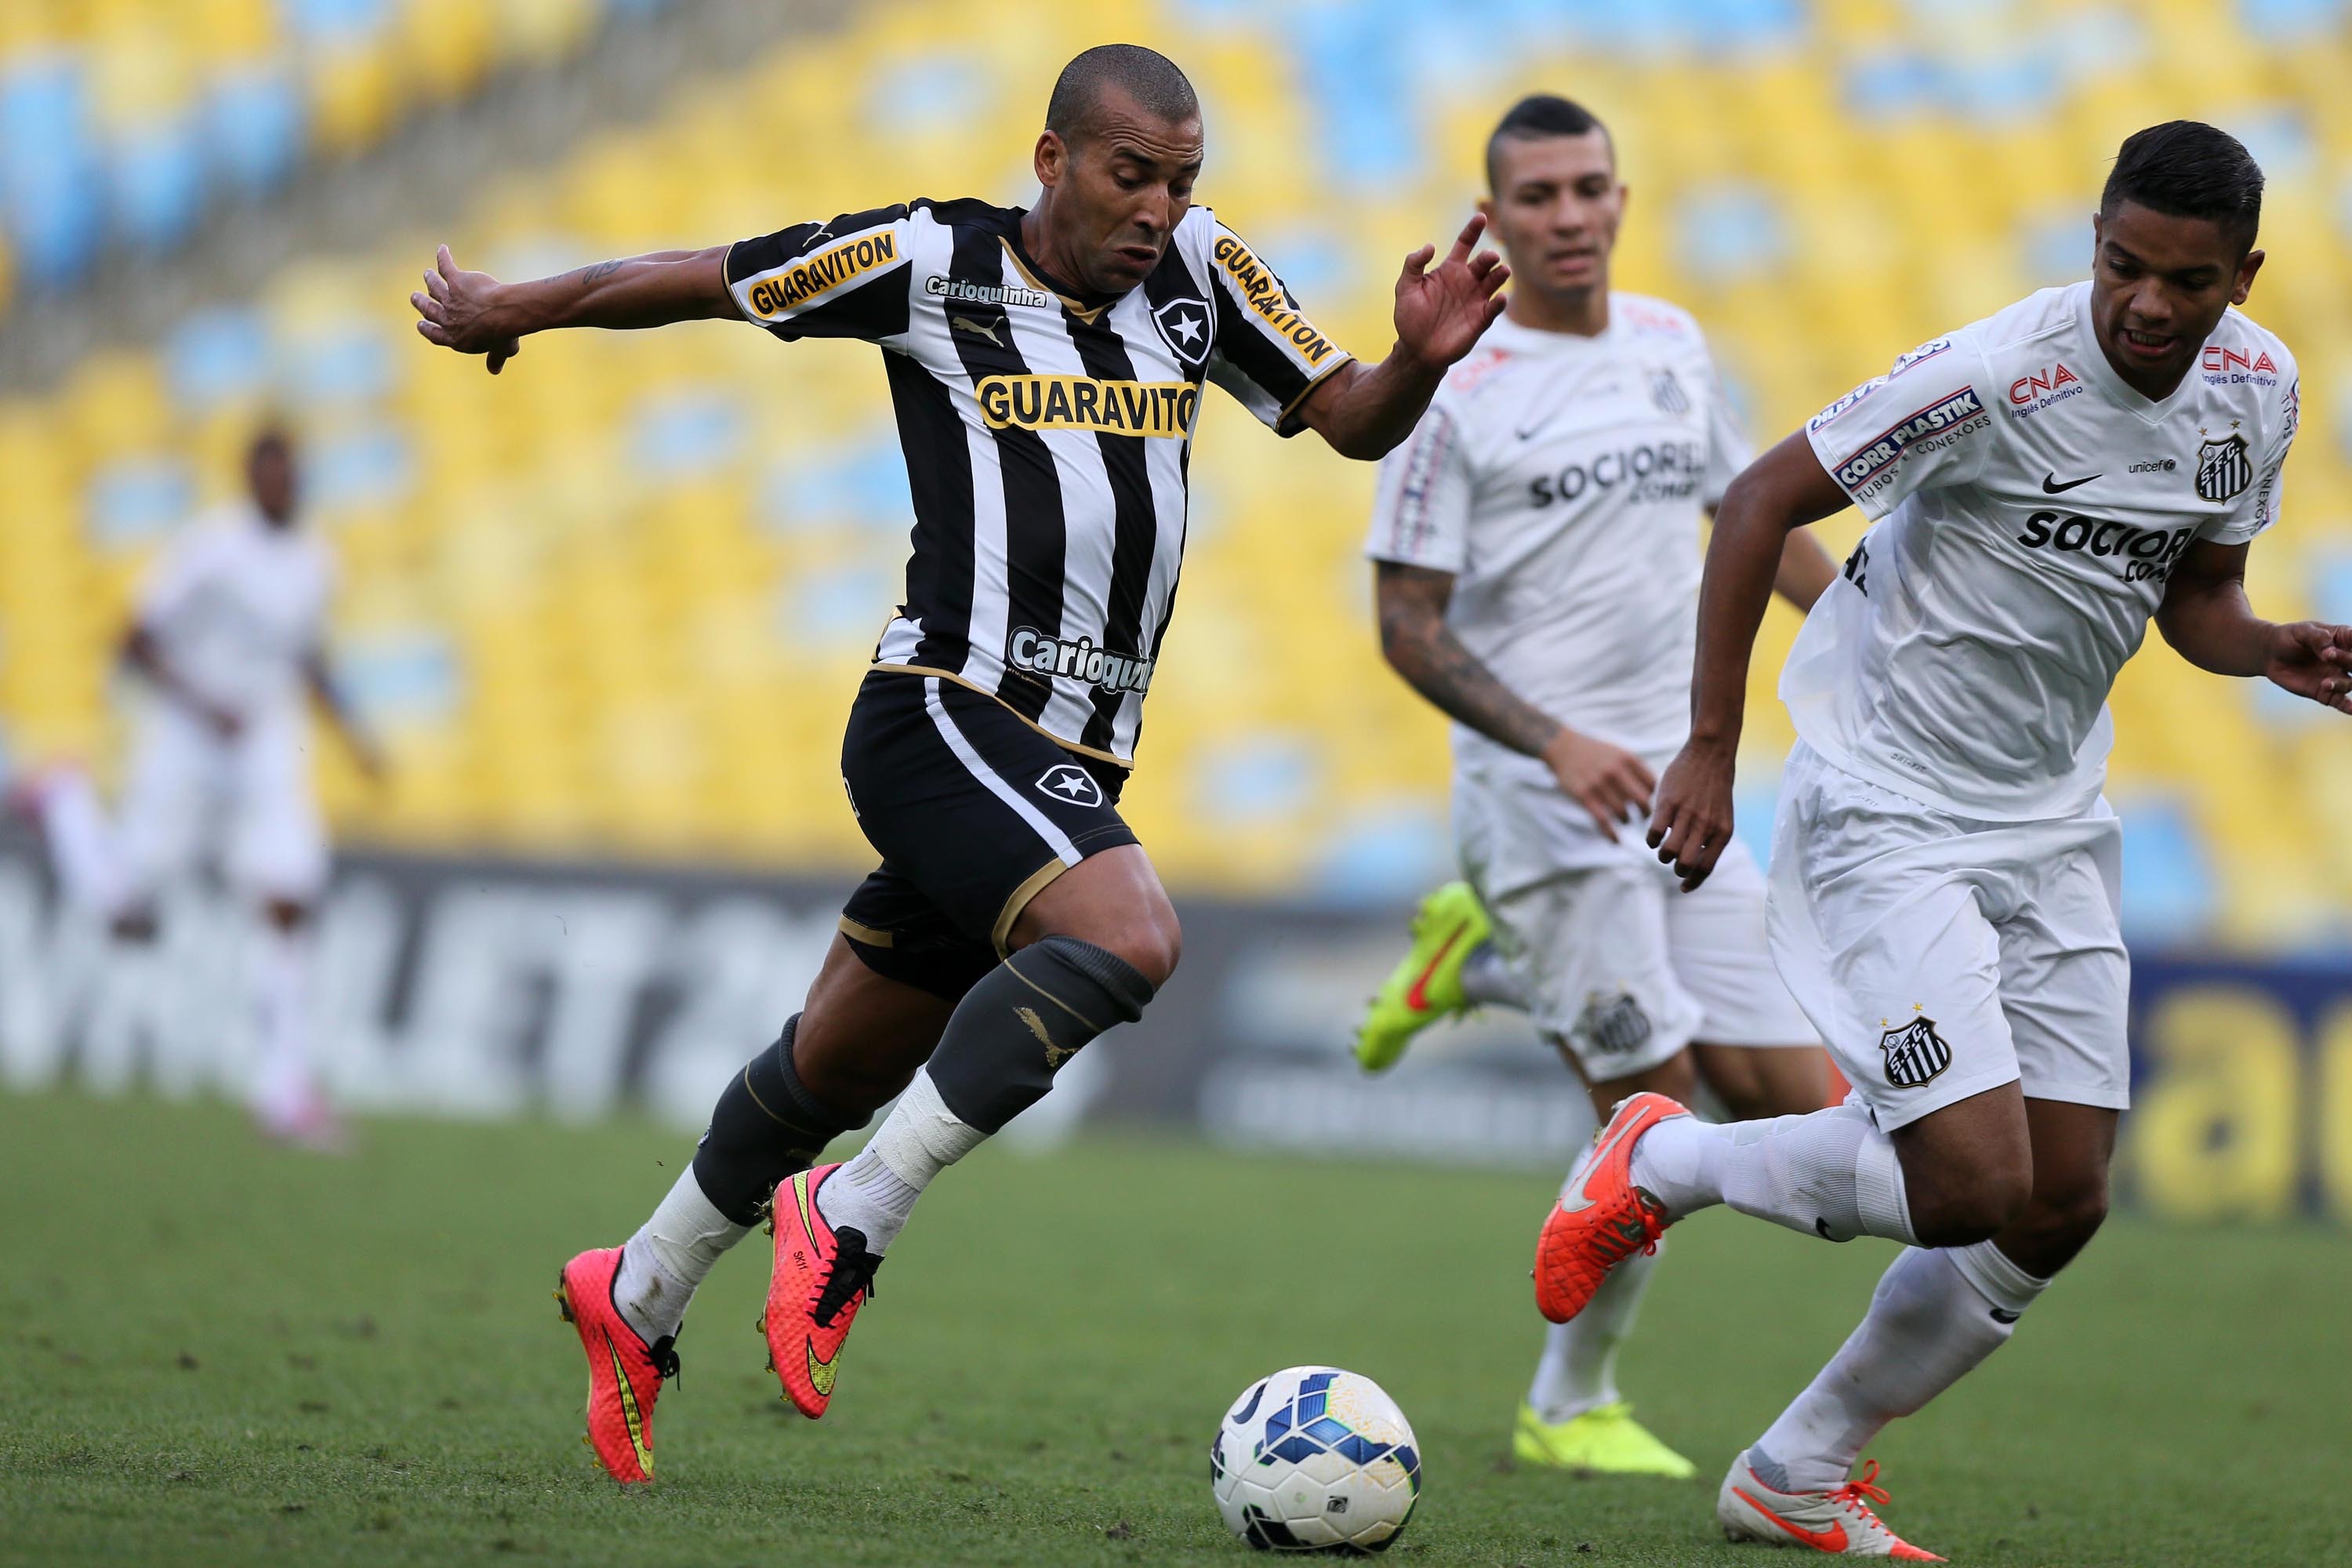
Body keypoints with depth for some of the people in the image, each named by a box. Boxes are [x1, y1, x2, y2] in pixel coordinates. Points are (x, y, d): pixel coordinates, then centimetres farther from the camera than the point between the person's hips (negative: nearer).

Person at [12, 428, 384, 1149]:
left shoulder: (315, 560, 3)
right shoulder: (209, 548, -16)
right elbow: (136, 644, -14)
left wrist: (350, 727, 8)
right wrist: (203, 705, -27)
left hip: (269, 752, 4)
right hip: (183, 746, -4)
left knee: (289, 901, -12)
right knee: (127, 911, 5)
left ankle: (286, 1087, -6)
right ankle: (66, 802, 37)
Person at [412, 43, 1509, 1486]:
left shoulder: (1198, 269, 8)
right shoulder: (937, 262, -4)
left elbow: (1348, 421, 11)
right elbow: (700, 281, 7)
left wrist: (1418, 363, -11)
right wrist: (511, 311, 18)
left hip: (1070, 767, 6)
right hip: (946, 714, -6)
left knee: (837, 1069, 16)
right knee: (1127, 938, -30)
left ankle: (638, 1298, 36)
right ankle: (853, 1219, -21)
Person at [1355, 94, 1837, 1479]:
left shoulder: (1673, 345, 10)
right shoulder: (1457, 390, -8)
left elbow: (1749, 505, 26)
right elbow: (1409, 625, -9)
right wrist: (1555, 742, -20)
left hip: (1681, 783, 6)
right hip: (1540, 793, -6)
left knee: (1790, 1104, 1)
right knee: (1657, 1104, -11)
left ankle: (1494, 965, 20)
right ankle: (1573, 1408, 9)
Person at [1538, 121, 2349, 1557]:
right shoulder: (2004, 370, -22)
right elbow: (1764, 499, -15)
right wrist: (1711, 748, -16)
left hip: (2051, 822, 7)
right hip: (1887, 808, -7)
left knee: (2062, 1206, 3)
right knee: (1975, 1185, -18)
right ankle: (1661, 1164, 9)